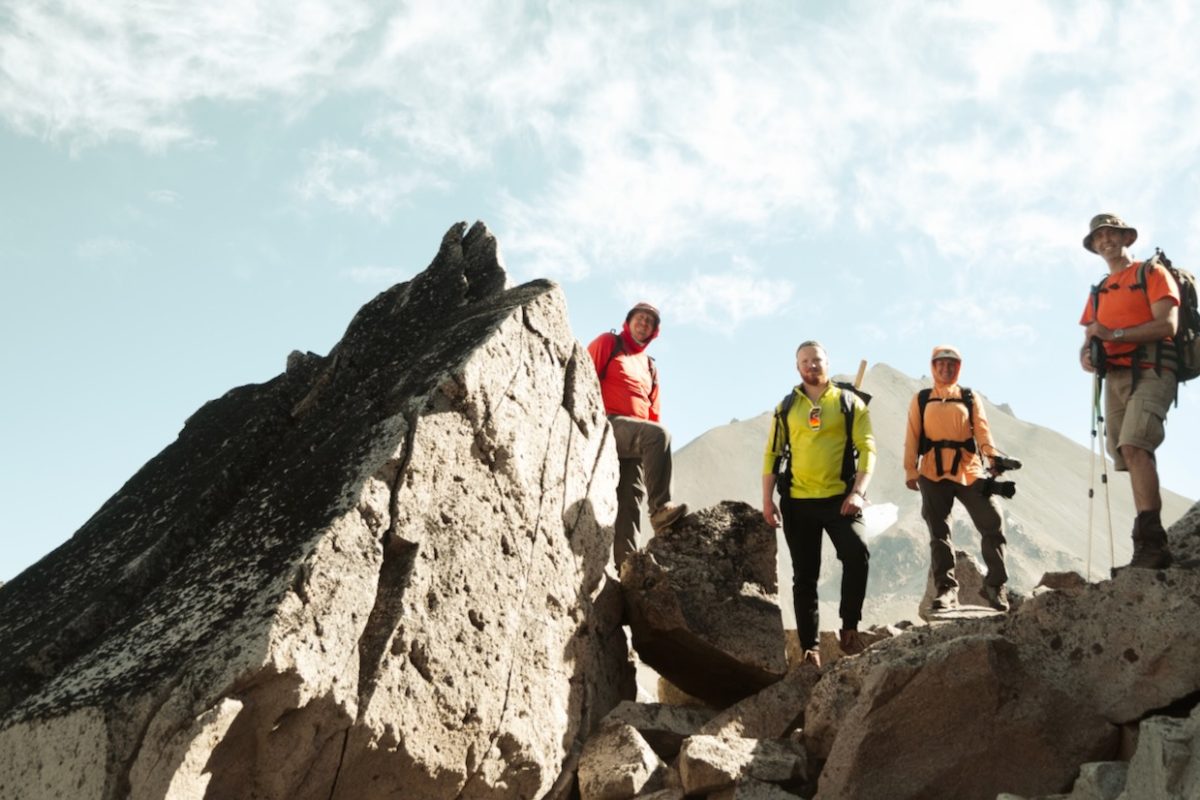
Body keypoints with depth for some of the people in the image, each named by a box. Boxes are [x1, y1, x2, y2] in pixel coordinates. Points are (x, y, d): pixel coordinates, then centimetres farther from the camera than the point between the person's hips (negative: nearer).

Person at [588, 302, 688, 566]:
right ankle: (661, 507, -39)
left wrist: (657, 455, 13)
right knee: (657, 435, -33)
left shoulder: (649, 367, 29)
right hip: (607, 424, -7)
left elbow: (653, 414, 26)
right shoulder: (607, 343, 11)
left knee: (630, 503, -5)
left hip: (635, 440, 7)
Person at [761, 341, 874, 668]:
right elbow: (772, 454, 10)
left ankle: (849, 626, -11)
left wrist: (858, 491, -14)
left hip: (840, 498, -2)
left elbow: (867, 449, -1)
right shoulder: (786, 407, 10)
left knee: (857, 554, -26)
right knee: (805, 576, 5)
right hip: (798, 502, 2)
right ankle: (810, 647, 12)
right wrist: (768, 499, 1)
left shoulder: (850, 403, 5)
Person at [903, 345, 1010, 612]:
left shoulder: (970, 398, 14)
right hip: (933, 473, 0)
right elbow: (912, 437, 6)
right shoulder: (921, 399, 12)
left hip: (969, 470, 0)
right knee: (939, 532, 1)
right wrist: (910, 470, -5)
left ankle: (995, 584, 3)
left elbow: (982, 430, 1)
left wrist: (994, 456, -17)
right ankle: (946, 588, 5)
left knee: (993, 524, -7)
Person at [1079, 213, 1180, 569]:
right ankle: (1151, 550, 1)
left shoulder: (1152, 274, 5)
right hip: (1114, 378, 7)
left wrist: (1114, 333, -14)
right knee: (1134, 458, 1)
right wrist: (1086, 355, -3)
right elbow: (1089, 339, 21)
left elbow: (1167, 324, -8)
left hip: (1150, 370, -7)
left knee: (1133, 446, -26)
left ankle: (1151, 541, -32)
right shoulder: (1098, 292, 25)